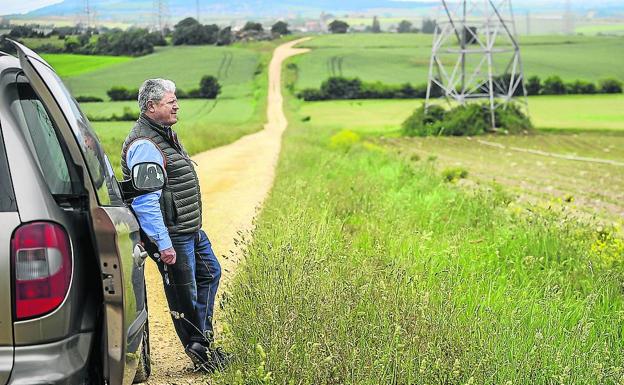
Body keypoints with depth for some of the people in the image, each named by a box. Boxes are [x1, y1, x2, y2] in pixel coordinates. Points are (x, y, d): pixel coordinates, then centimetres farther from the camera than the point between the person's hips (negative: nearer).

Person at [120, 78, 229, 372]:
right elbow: (145, 200, -26)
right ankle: (198, 350, 14)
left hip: (191, 230, 11)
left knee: (210, 273, 22)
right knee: (183, 294, 1)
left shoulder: (165, 135, 13)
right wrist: (163, 243, -28)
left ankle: (203, 335, 33)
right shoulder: (144, 146, -21)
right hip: (172, 235, -11)